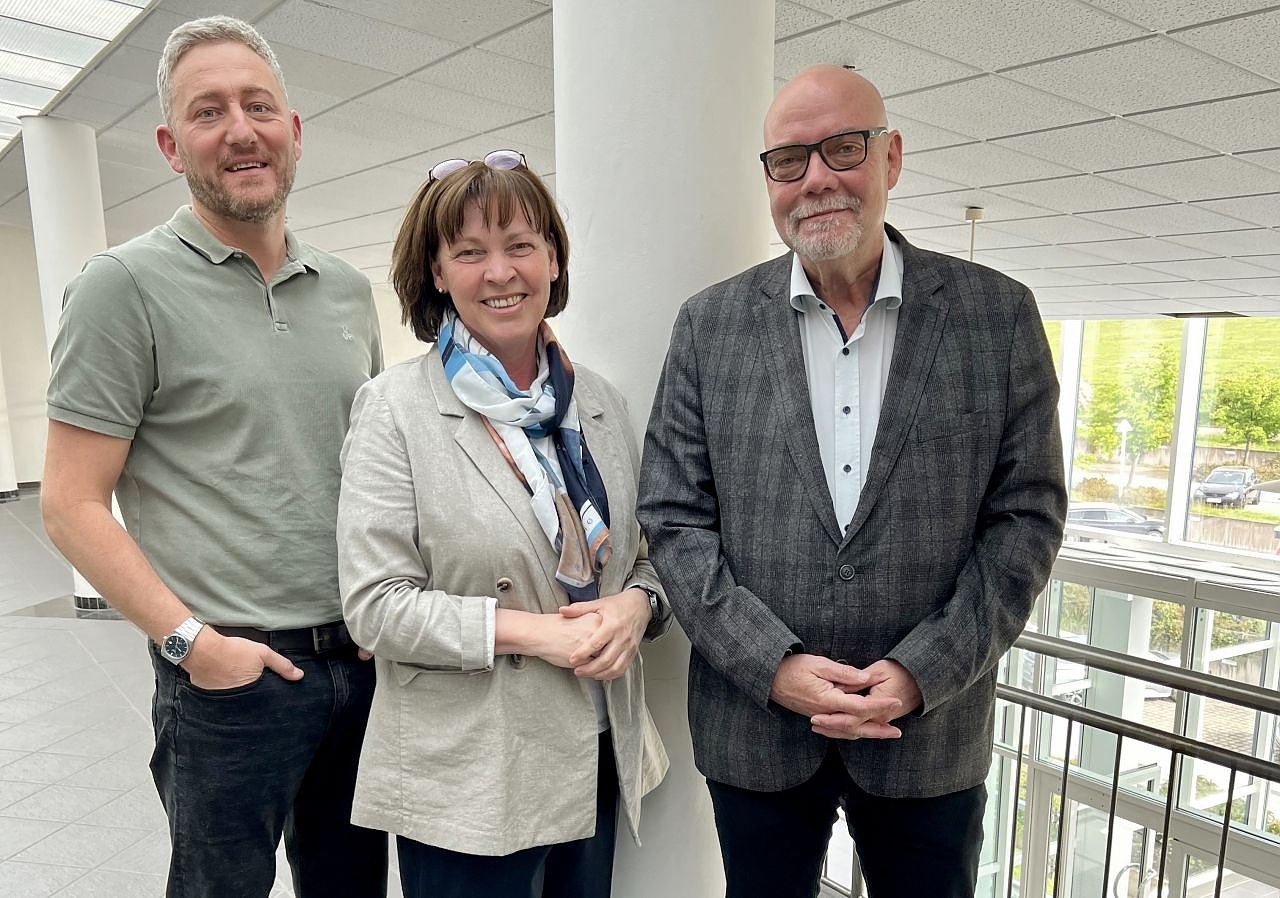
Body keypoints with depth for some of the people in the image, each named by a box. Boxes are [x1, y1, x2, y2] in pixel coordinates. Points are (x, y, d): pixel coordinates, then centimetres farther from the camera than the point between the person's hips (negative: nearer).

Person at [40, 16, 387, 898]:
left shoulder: (349, 288, 7)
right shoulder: (127, 284, -8)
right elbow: (72, 505, -8)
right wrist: (192, 642, -15)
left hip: (366, 658, 5)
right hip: (232, 676, -4)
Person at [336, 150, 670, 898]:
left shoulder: (601, 402, 4)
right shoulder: (395, 409, -10)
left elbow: (647, 554, 10)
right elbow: (375, 605, -13)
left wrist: (635, 605, -11)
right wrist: (534, 631, -21)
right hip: (466, 781, -4)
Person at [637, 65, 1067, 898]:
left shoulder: (998, 315, -3)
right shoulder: (711, 324, -2)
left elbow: (1026, 516, -3)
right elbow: (674, 518, -4)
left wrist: (922, 673, -13)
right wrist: (775, 665, -13)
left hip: (932, 729, 0)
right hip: (754, 728, 1)